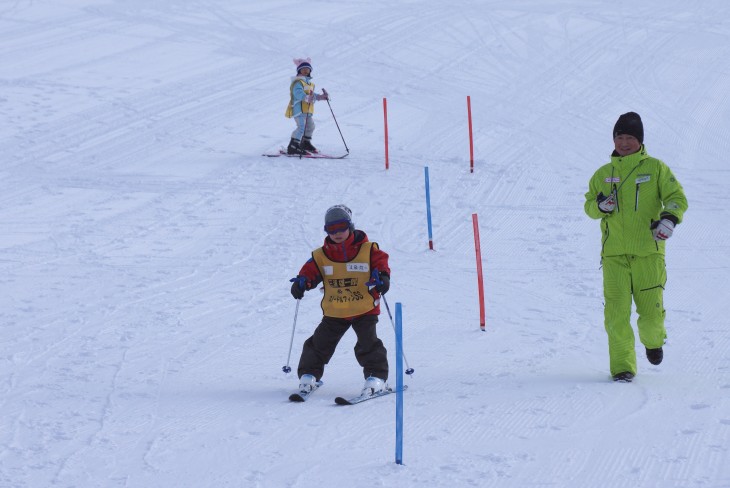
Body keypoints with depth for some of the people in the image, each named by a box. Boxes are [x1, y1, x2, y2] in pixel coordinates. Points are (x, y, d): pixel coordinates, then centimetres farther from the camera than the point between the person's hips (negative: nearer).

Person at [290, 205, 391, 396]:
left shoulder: (368, 250, -3)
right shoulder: (321, 256, 3)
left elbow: (380, 263, -8)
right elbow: (311, 271, 2)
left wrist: (381, 277, -30)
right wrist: (302, 282, -19)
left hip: (364, 310, -2)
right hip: (334, 313, 3)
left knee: (368, 343, -13)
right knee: (319, 343, 4)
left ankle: (376, 376, -4)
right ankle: (308, 375, 19)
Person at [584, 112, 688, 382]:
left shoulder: (655, 168, 5)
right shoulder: (603, 174, 13)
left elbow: (677, 198, 3)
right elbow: (589, 205, 18)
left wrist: (669, 219, -18)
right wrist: (600, 205, -7)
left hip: (648, 251, -1)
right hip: (614, 253, 2)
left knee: (652, 309, 0)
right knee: (616, 312, -9)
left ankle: (653, 340, 34)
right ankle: (622, 366, -4)